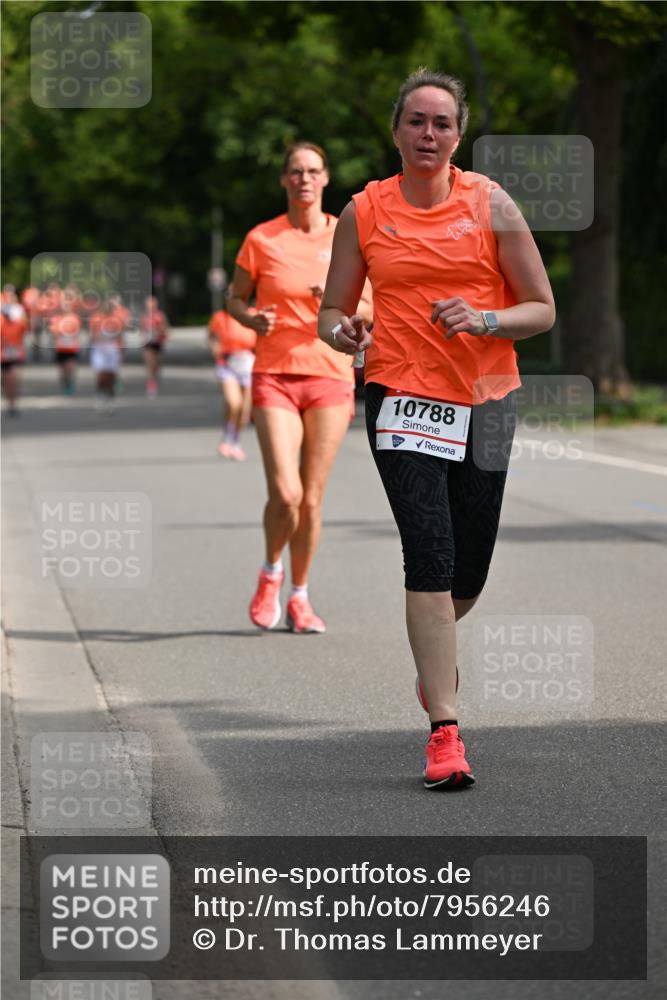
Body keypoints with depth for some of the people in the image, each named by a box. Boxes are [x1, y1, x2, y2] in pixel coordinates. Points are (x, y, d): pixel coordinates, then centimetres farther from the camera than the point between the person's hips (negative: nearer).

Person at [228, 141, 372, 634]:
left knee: (312, 499, 2)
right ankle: (270, 574, 14)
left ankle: (300, 598, 18)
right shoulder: (261, 239, 2)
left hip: (331, 376, 1)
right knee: (285, 494, -14)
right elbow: (235, 298, 12)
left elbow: (370, 310, 8)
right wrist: (253, 320, -10)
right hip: (275, 376, -1)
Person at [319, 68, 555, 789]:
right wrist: (341, 331, -13)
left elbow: (542, 309, 2)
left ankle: (433, 649, 46)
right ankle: (444, 731, -16)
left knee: (468, 574, 9)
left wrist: (485, 320, -16)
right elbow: (332, 311, 10)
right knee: (431, 558, -16)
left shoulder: (490, 204, 1)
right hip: (402, 397, -1)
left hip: (486, 401, 2)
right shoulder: (364, 212, 3)